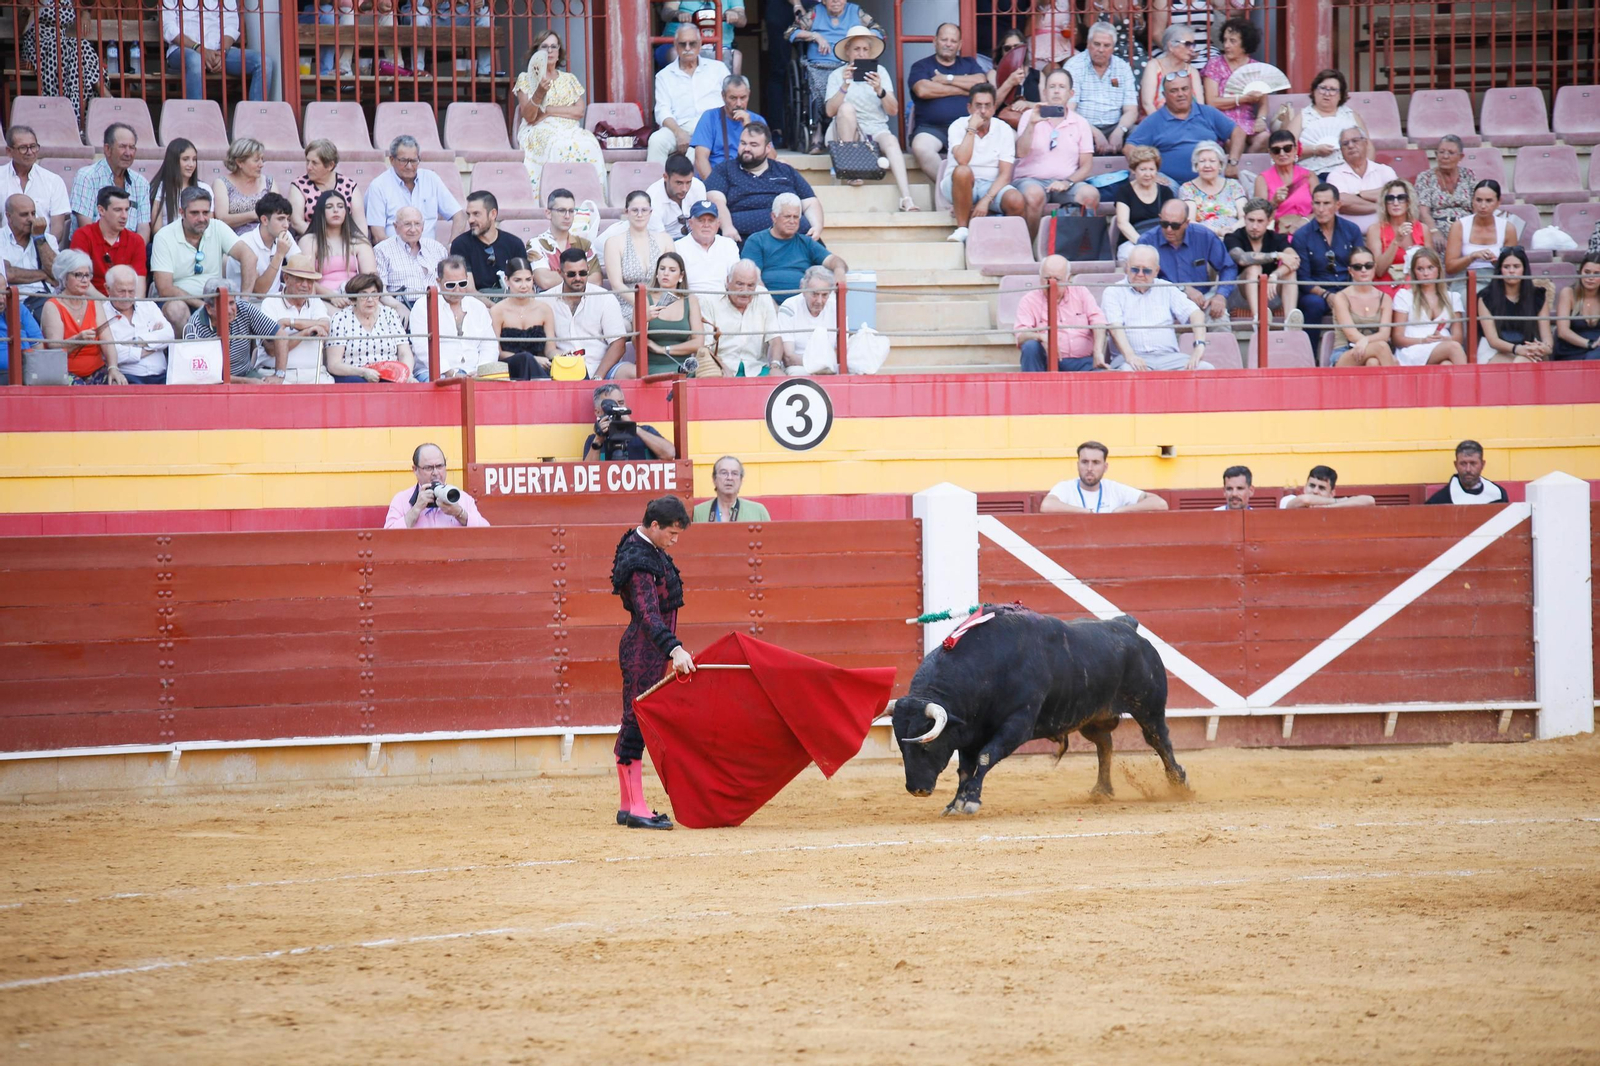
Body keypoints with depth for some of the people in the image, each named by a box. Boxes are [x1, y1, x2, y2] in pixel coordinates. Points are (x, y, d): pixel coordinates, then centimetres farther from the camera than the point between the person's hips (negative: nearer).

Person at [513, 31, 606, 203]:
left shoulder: (569, 79, 20)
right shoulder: (525, 79, 12)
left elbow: (579, 111, 5)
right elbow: (528, 116, -2)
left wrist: (547, 110, -6)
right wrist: (539, 93, -20)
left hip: (569, 130, 3)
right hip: (538, 131, -3)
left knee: (588, 145, -33)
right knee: (559, 145, -38)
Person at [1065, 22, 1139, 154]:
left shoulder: (1123, 68, 10)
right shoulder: (1074, 66, -1)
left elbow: (1131, 111, 5)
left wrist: (1119, 132, -17)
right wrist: (1095, 133, -24)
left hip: (1113, 128, 3)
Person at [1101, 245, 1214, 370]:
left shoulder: (1167, 289, 17)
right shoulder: (1113, 292, 9)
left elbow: (1196, 313, 7)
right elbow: (1115, 327, -7)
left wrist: (1199, 345, -13)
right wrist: (1129, 356, -27)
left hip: (1167, 356, 3)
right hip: (1134, 357, -3)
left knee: (1206, 368, -25)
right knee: (1127, 371, -41)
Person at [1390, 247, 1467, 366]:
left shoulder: (1452, 297, 24)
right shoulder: (1404, 296, 15)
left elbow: (1457, 337, 16)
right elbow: (1398, 338, 7)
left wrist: (1443, 339, -10)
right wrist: (1423, 341, -12)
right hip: (1411, 354, -3)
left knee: (1448, 365, -40)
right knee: (1454, 347, -36)